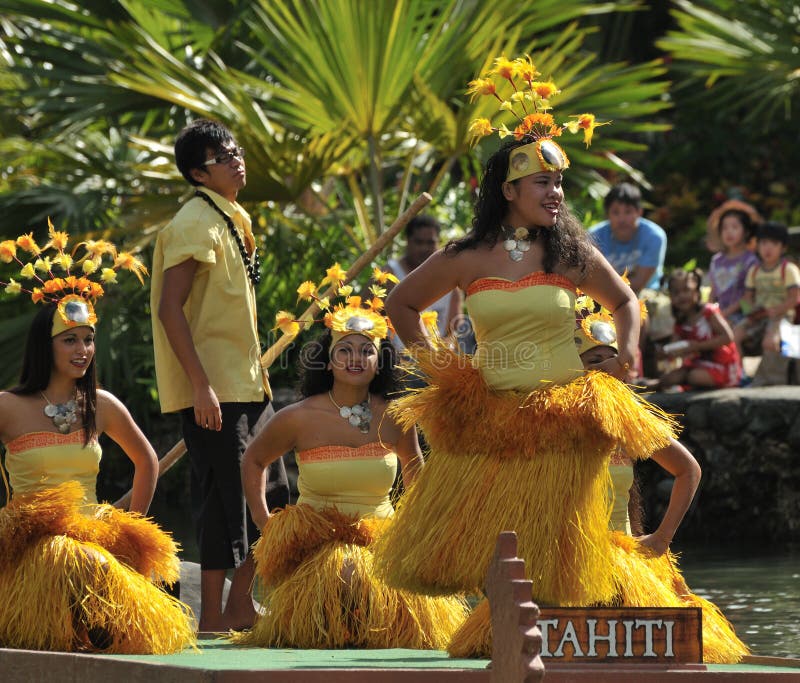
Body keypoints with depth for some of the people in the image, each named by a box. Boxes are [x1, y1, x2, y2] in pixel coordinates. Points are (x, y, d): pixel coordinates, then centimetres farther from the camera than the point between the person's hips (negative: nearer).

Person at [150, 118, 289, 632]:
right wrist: (201, 387, -25)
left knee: (273, 493, 12)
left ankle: (240, 605, 20)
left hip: (245, 382, 10)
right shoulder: (197, 223, -13)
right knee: (226, 499, -8)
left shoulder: (235, 219, 16)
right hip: (215, 388, -10)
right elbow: (170, 309, -21)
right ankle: (213, 619, -2)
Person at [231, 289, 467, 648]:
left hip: (382, 537, 3)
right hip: (317, 537, -3)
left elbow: (413, 468, 24)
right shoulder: (300, 419, -5)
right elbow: (253, 460, 14)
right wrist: (263, 521, 6)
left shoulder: (394, 419, 1)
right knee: (347, 575, -35)